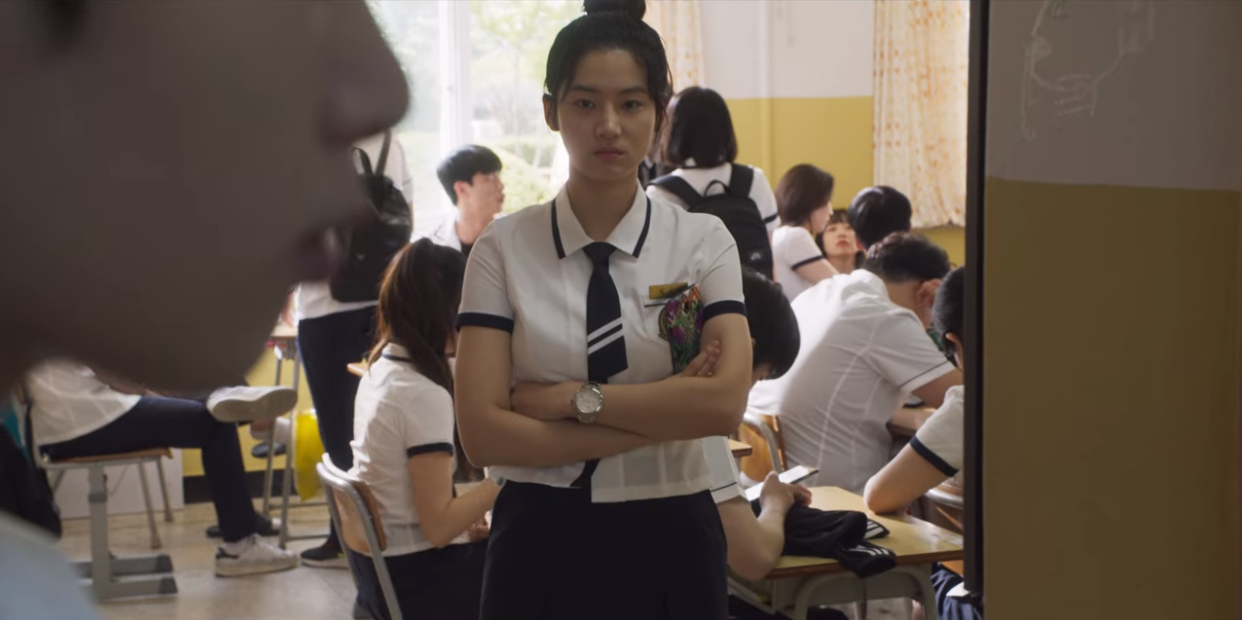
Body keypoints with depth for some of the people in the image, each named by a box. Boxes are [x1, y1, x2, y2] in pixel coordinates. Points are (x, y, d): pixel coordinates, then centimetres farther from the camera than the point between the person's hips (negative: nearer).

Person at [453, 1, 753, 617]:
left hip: (669, 543, 1)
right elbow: (483, 432, -12)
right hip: (540, 543, 0)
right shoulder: (504, 248, -3)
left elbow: (725, 401, -15)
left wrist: (572, 399, -16)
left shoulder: (702, 241, -1)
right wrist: (667, 416, -14)